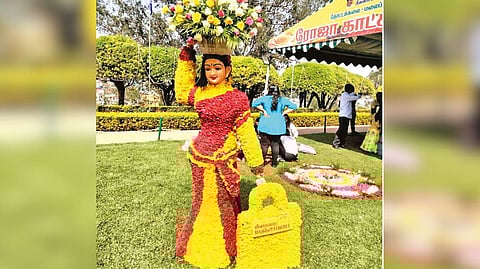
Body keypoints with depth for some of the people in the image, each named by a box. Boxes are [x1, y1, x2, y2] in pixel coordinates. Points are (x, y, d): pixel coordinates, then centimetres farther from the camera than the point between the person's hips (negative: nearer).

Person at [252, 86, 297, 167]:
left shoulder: (265, 98, -4)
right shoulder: (283, 100, 3)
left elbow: (254, 104, -16)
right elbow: (293, 106, 4)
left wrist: (263, 110, -9)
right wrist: (283, 113, 2)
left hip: (266, 125, -2)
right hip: (278, 126, 2)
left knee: (264, 144, 7)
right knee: (275, 144, 11)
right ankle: (274, 162, 17)